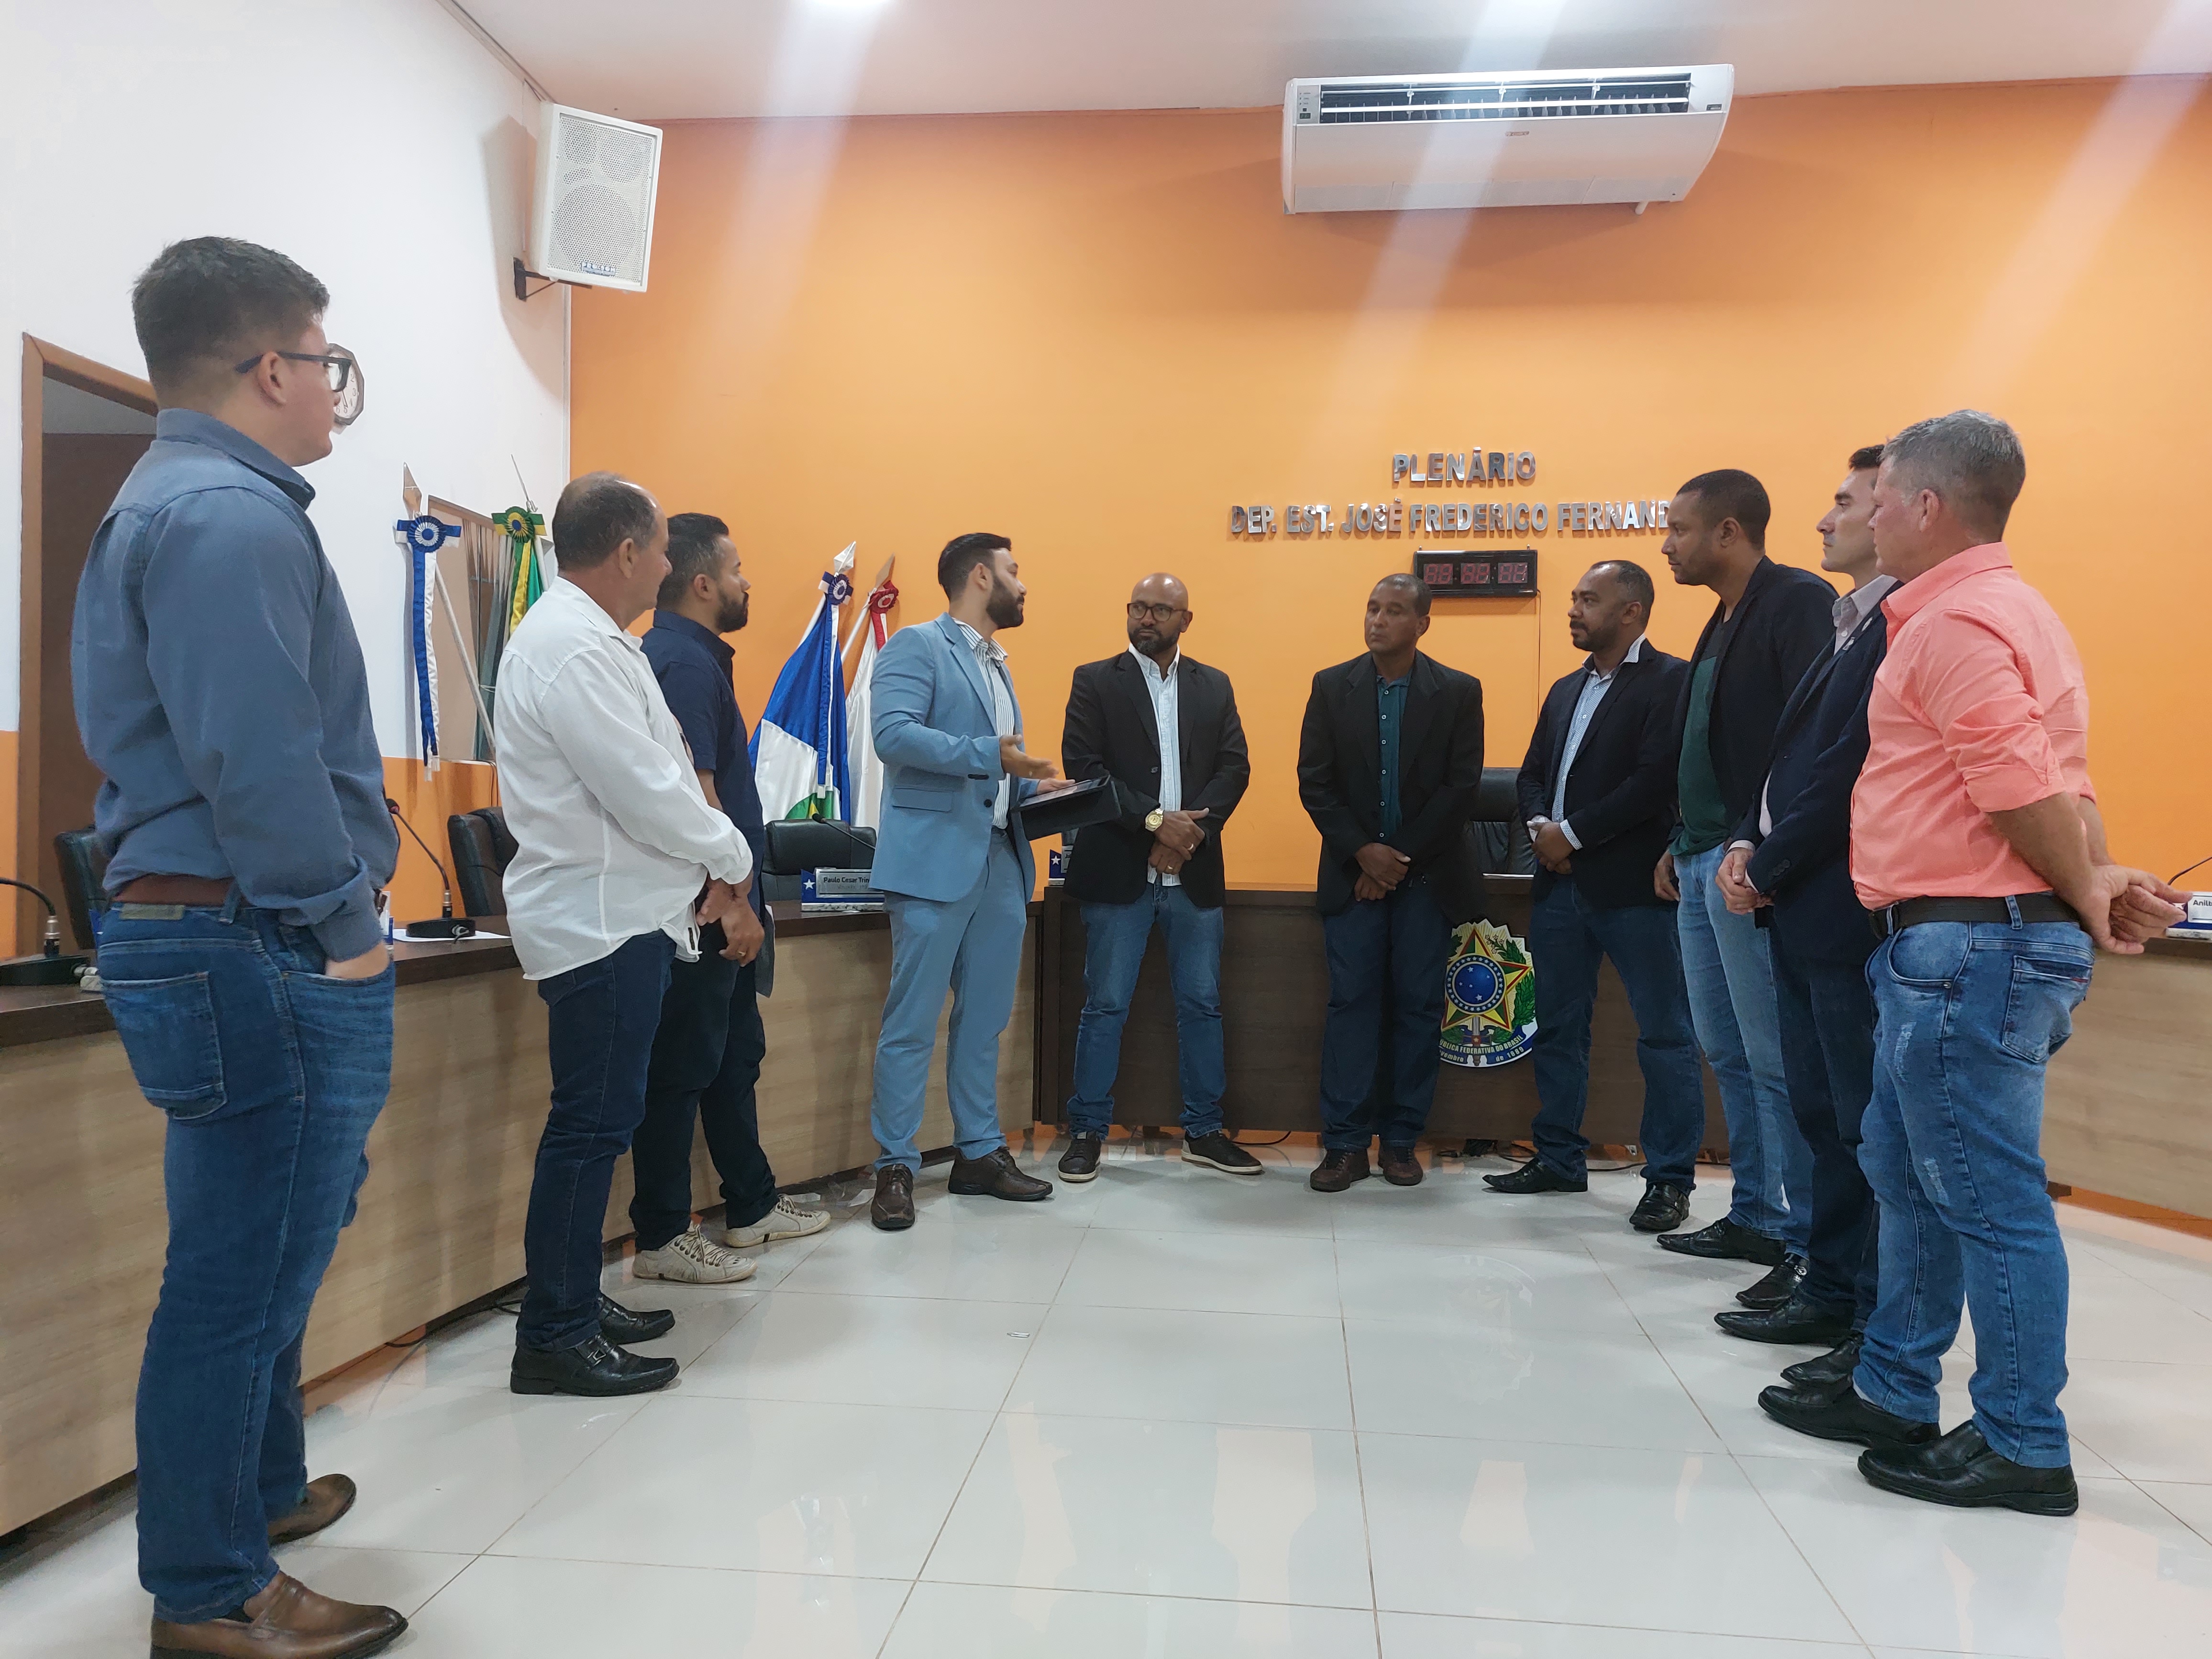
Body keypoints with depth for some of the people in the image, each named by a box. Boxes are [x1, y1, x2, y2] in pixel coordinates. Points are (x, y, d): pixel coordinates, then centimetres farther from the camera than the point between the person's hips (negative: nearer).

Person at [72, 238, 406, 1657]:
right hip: (269, 953, -11)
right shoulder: (234, 517, -16)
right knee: (246, 1278, 0)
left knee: (260, 1257, 22)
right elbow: (258, 759, -26)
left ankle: (258, 1493, 39)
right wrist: (346, 928, -16)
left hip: (200, 934, 11)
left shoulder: (168, 503, 19)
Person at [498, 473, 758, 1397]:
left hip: (616, 915, 11)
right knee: (590, 1126, -4)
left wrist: (709, 871, 6)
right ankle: (553, 1340, 5)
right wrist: (730, 861, -5)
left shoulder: (585, 637, 15)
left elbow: (652, 772, 15)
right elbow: (647, 794, -21)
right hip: (601, 922, -11)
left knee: (600, 1120, 16)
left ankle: (575, 1300, 27)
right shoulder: (576, 651, -19)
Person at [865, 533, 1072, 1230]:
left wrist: (1036, 787, 8)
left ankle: (980, 1152, 22)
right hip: (936, 860, -8)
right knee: (913, 1022, -3)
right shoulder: (917, 645, -4)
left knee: (985, 1019, 12)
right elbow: (894, 734, -19)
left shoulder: (997, 665, 22)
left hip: (1002, 863, 8)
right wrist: (989, 755, -23)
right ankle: (895, 1167, 5)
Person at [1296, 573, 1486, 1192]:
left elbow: (1462, 787, -5)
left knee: (1417, 1007, 3)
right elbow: (1314, 781, 0)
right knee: (1351, 1003, -2)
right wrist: (1364, 852, -10)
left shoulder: (1459, 692, 0)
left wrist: (1401, 859, -10)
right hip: (1352, 872, 1)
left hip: (1428, 876, 0)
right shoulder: (1332, 687, 4)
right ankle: (1344, 1144, 3)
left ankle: (1402, 1141, 13)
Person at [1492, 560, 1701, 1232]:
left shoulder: (1670, 681, -6)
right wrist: (1540, 825, -4)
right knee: (1558, 1027, 13)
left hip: (1632, 886, -8)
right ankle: (1560, 1159, 25)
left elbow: (1656, 779, -16)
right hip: (1560, 882, 8)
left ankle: (1670, 1180, 8)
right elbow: (1532, 774, 17)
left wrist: (1573, 833, -14)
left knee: (1664, 1034, 0)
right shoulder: (1566, 690, 18)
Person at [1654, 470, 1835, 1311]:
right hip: (1702, 863, 10)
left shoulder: (1800, 604, -10)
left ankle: (1808, 1243, 5)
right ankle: (1754, 1218, 26)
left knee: (1776, 1059, -5)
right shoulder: (1723, 622, 19)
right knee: (1728, 1052, 15)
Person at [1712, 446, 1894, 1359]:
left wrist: (1771, 869, -11)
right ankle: (1830, 1294, 28)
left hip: (1850, 912, -10)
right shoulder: (1851, 627, 17)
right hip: (1802, 909, 10)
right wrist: (1748, 844, 3)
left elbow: (1848, 770, -19)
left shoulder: (1902, 626, -14)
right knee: (1820, 1113, 16)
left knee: (1867, 1125, 0)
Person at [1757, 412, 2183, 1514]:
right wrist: (2098, 880, 3)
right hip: (1949, 945, 11)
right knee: (1907, 1176, 17)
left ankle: (2023, 1448, 11)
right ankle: (1892, 1393, 29)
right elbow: (2060, 780, 15)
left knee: (1987, 1197, -1)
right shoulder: (1996, 611, 19)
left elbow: (2025, 791, -21)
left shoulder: (1955, 621, -15)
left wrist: (2086, 898, -6)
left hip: (1968, 942, -11)